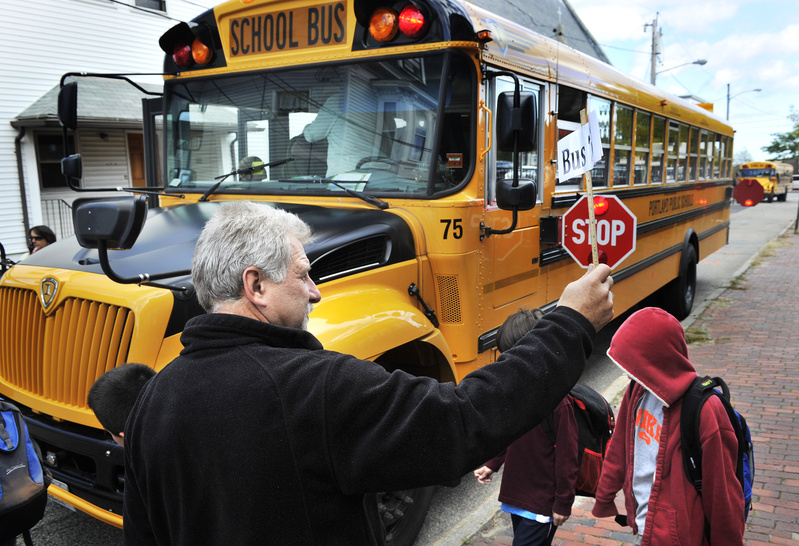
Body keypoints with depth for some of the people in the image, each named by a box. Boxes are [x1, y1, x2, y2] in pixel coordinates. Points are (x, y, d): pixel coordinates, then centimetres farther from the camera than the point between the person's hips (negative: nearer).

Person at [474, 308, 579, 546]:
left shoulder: (558, 401, -23)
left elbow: (567, 457, -17)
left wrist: (563, 504, -12)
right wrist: (492, 465, 11)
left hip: (542, 505, -7)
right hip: (516, 494, 7)